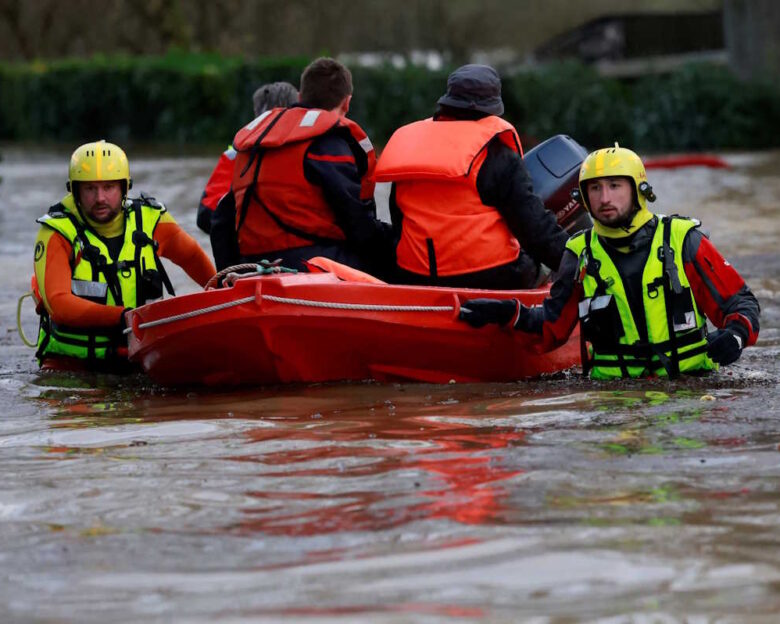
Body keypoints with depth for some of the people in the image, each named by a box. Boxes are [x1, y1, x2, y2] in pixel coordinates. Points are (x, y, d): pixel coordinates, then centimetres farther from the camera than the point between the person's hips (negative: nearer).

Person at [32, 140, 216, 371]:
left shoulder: (148, 220, 3)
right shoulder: (57, 233, -8)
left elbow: (191, 255, 24)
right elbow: (58, 304, -21)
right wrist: (122, 317, -33)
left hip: (136, 354, 5)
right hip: (72, 358, -4)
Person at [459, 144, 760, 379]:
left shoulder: (683, 241, 3)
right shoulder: (581, 255, 11)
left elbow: (740, 301, 7)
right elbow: (552, 328, 16)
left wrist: (735, 335, -15)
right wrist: (508, 314, -1)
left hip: (689, 383, -1)